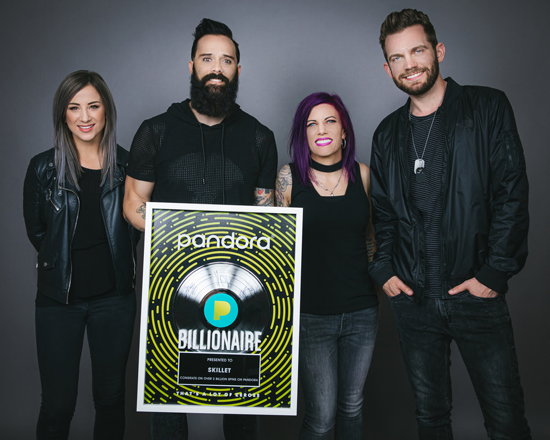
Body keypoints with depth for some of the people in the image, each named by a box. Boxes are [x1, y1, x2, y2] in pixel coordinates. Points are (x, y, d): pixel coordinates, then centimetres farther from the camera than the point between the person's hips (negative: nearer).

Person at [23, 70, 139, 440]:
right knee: (57, 405, 7)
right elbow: (35, 228, 9)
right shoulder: (44, 168, -1)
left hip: (114, 297, 1)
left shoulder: (126, 165, 0)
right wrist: (62, 263, 7)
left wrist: (119, 262, 2)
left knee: (111, 398, 13)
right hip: (59, 298, 0)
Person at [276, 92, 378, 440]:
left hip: (361, 311, 3)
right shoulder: (289, 177, -4)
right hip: (311, 315, -2)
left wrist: (378, 293, 15)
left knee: (352, 406, 17)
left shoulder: (362, 174, 3)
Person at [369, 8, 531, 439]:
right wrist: (384, 269, 2)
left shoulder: (488, 108, -1)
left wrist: (494, 273, -12)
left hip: (477, 294, -3)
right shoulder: (388, 133, 10)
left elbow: (512, 194, -6)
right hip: (412, 296, 3)